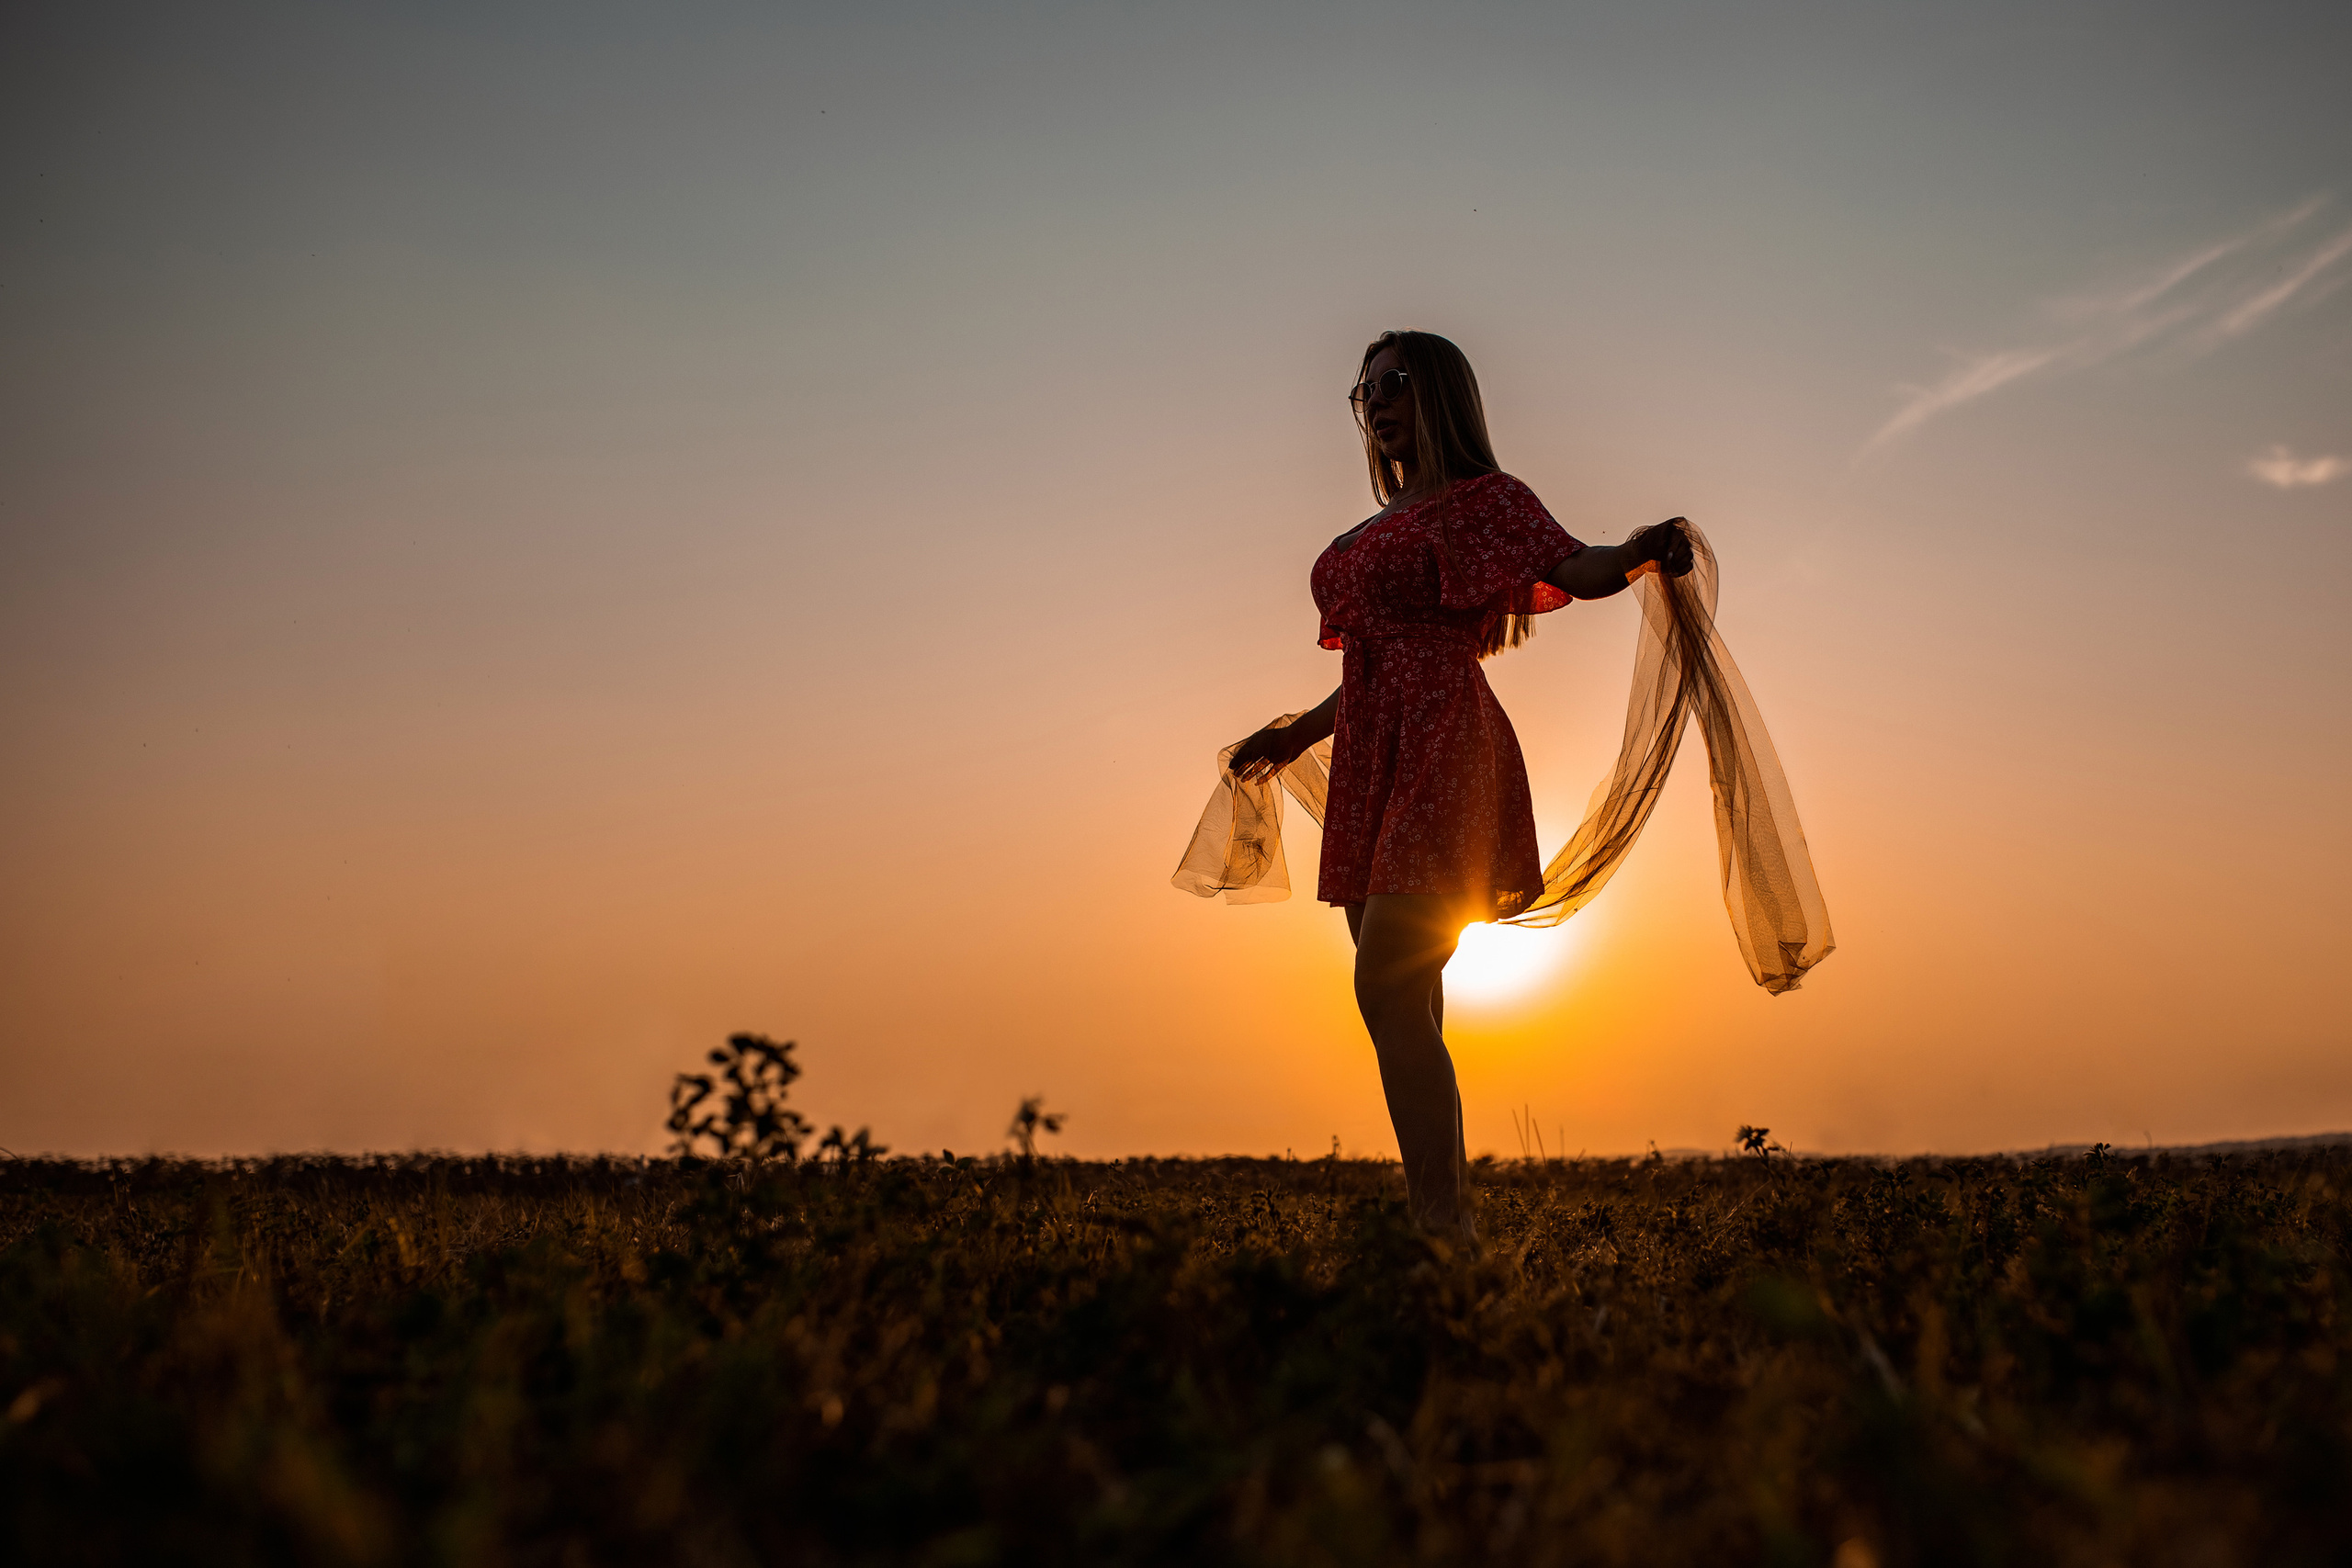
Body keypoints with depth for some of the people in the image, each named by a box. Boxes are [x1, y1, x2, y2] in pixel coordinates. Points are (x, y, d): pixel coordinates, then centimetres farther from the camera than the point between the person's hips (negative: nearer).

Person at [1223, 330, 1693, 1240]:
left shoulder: (1479, 500, 1)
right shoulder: (1369, 534, 24)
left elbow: (1576, 570, -16)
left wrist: (1644, 553, -38)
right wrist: (1295, 735, 38)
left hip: (1442, 751, -7)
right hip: (1371, 761, 8)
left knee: (1387, 986, -18)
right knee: (1402, 1004, 4)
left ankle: (1445, 1223, -11)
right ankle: (1437, 1218, 8)